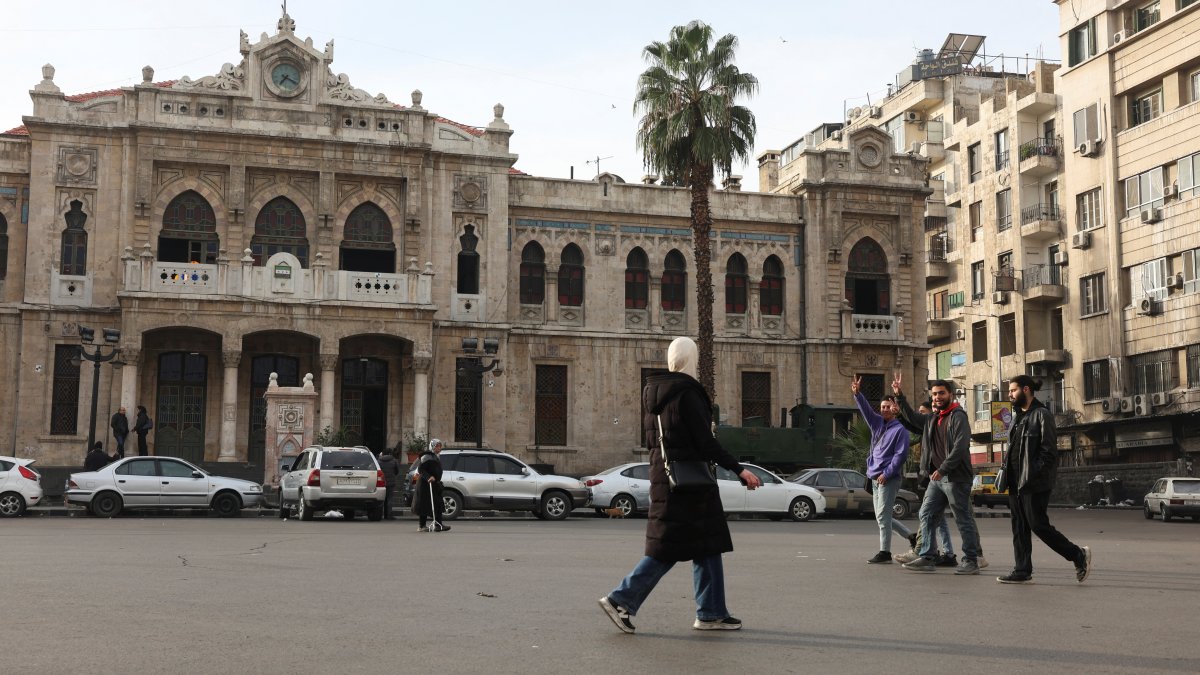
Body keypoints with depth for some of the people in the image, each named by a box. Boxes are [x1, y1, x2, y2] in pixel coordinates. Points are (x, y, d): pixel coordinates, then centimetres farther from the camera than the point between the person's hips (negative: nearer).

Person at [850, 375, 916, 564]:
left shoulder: (900, 430, -7)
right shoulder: (878, 423, 13)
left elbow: (900, 455, -13)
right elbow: (866, 409, 3)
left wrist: (886, 473, -16)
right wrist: (857, 393, -13)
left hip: (889, 478, -8)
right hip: (875, 477, 8)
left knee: (882, 516, -9)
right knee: (881, 517, 12)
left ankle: (885, 552, -3)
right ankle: (911, 536, 26)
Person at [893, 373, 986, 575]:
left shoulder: (958, 416, -9)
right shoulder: (932, 418, 16)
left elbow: (960, 446, -19)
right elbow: (912, 417, 32)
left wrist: (942, 469, -21)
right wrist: (899, 396, 24)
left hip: (955, 477, -8)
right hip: (937, 477, 8)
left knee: (963, 519, -1)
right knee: (926, 515, 5)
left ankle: (972, 560, 6)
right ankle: (926, 558, 9)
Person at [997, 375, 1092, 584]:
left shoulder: (1041, 415, -8)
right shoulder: (1019, 417, 19)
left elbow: (1049, 450, -14)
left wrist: (1034, 475, -20)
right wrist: (1007, 472, 9)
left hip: (1034, 483, -9)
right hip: (1016, 483, 9)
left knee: (1038, 525, -7)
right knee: (1019, 527, 8)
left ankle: (1078, 555, 7)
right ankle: (1022, 571, 11)